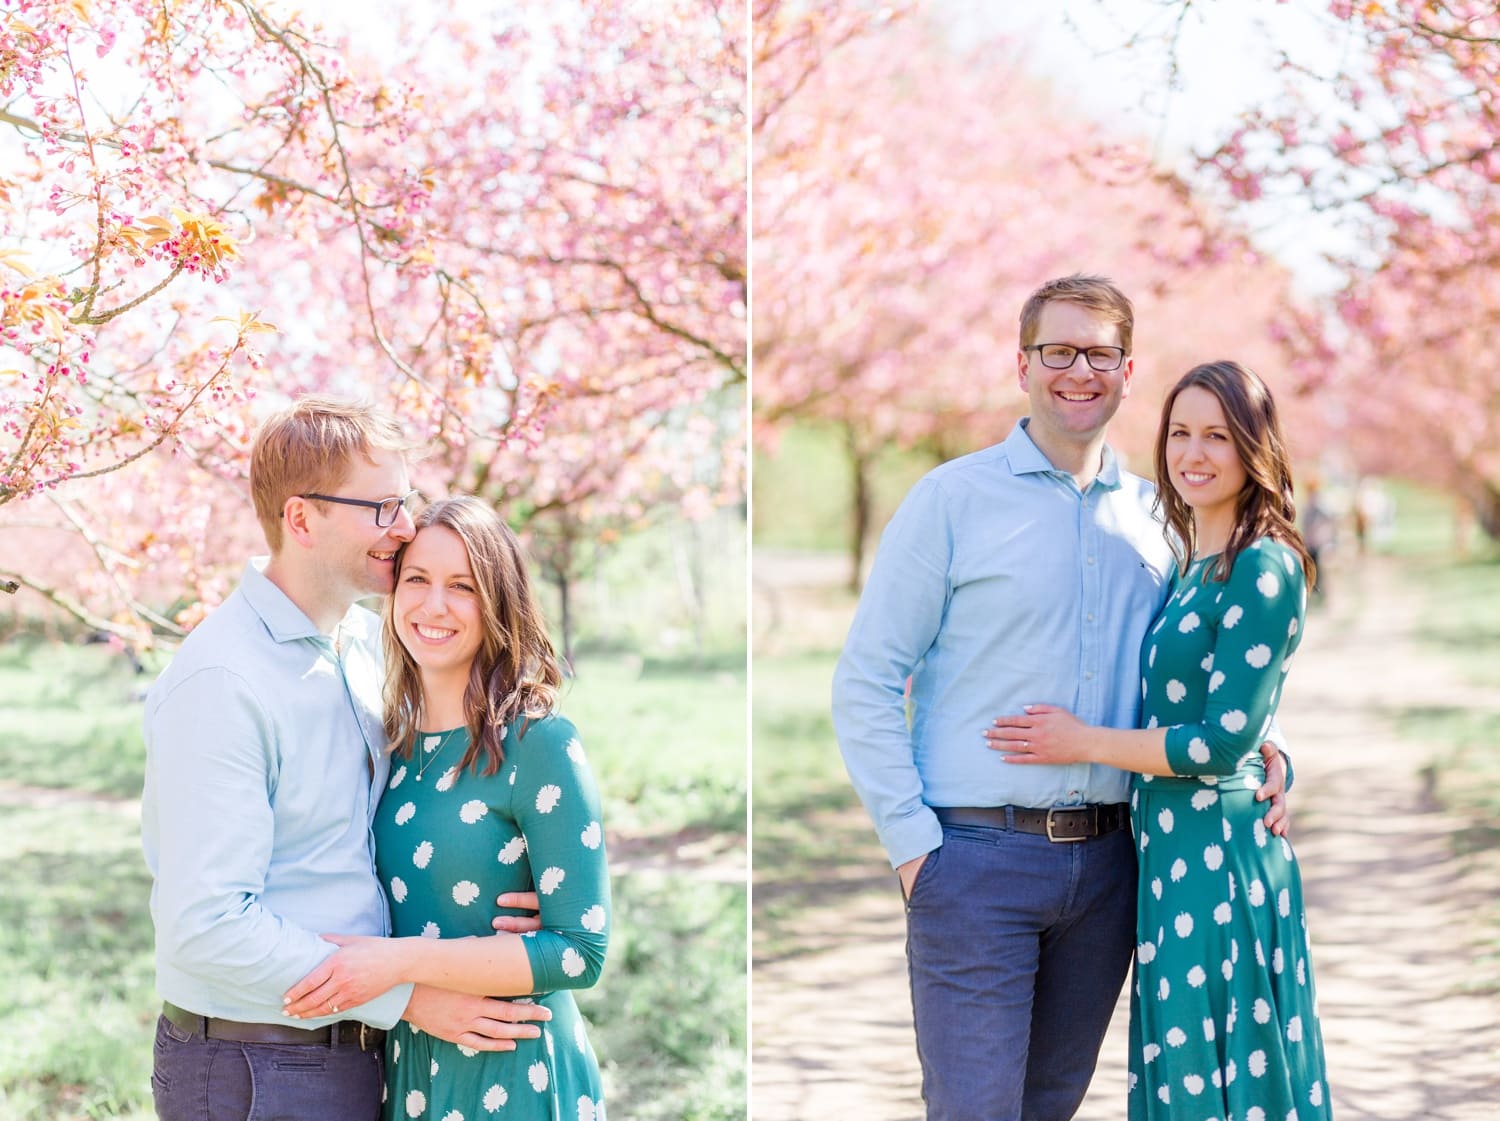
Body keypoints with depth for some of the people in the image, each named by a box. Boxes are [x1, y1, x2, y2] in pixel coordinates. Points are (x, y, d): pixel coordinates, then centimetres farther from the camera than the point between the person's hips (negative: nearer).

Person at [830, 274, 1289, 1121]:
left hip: (1108, 858, 5)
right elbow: (865, 683, -5)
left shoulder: (1155, 516, 10)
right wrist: (913, 841, -11)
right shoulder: (954, 499, -3)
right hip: (977, 859, -4)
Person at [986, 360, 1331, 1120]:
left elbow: (1222, 742, -18)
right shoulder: (1186, 568, 13)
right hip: (1167, 847, 9)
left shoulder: (1263, 570, -13)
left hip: (1215, 849, -9)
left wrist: (1083, 744, -11)